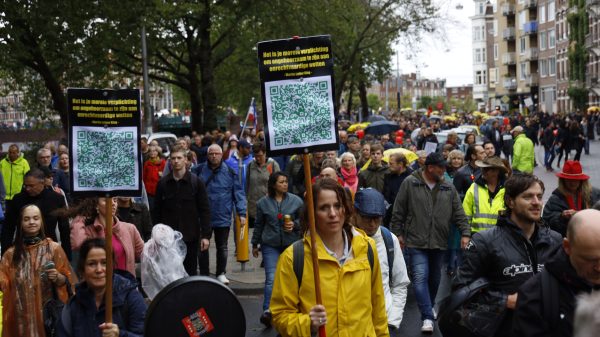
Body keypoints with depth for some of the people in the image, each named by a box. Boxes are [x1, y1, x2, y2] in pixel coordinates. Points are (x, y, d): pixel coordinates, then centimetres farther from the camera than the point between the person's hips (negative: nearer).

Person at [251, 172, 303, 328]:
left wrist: (295, 224, -12)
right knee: (271, 278, -13)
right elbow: (258, 225, 11)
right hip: (270, 245, -1)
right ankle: (267, 311, -17)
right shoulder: (263, 202, 2)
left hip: (291, 244, 1)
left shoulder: (296, 200, 0)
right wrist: (255, 244, 16)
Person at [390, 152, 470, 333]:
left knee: (435, 278, 15)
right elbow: (398, 211, 0)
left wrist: (465, 233, -4)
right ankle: (427, 317, -10)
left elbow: (459, 213, 7)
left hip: (439, 242, 4)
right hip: (416, 241, -4)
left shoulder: (448, 188, 6)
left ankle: (429, 306, 37)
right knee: (420, 277, -11)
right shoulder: (409, 183, -4)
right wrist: (398, 233, -1)